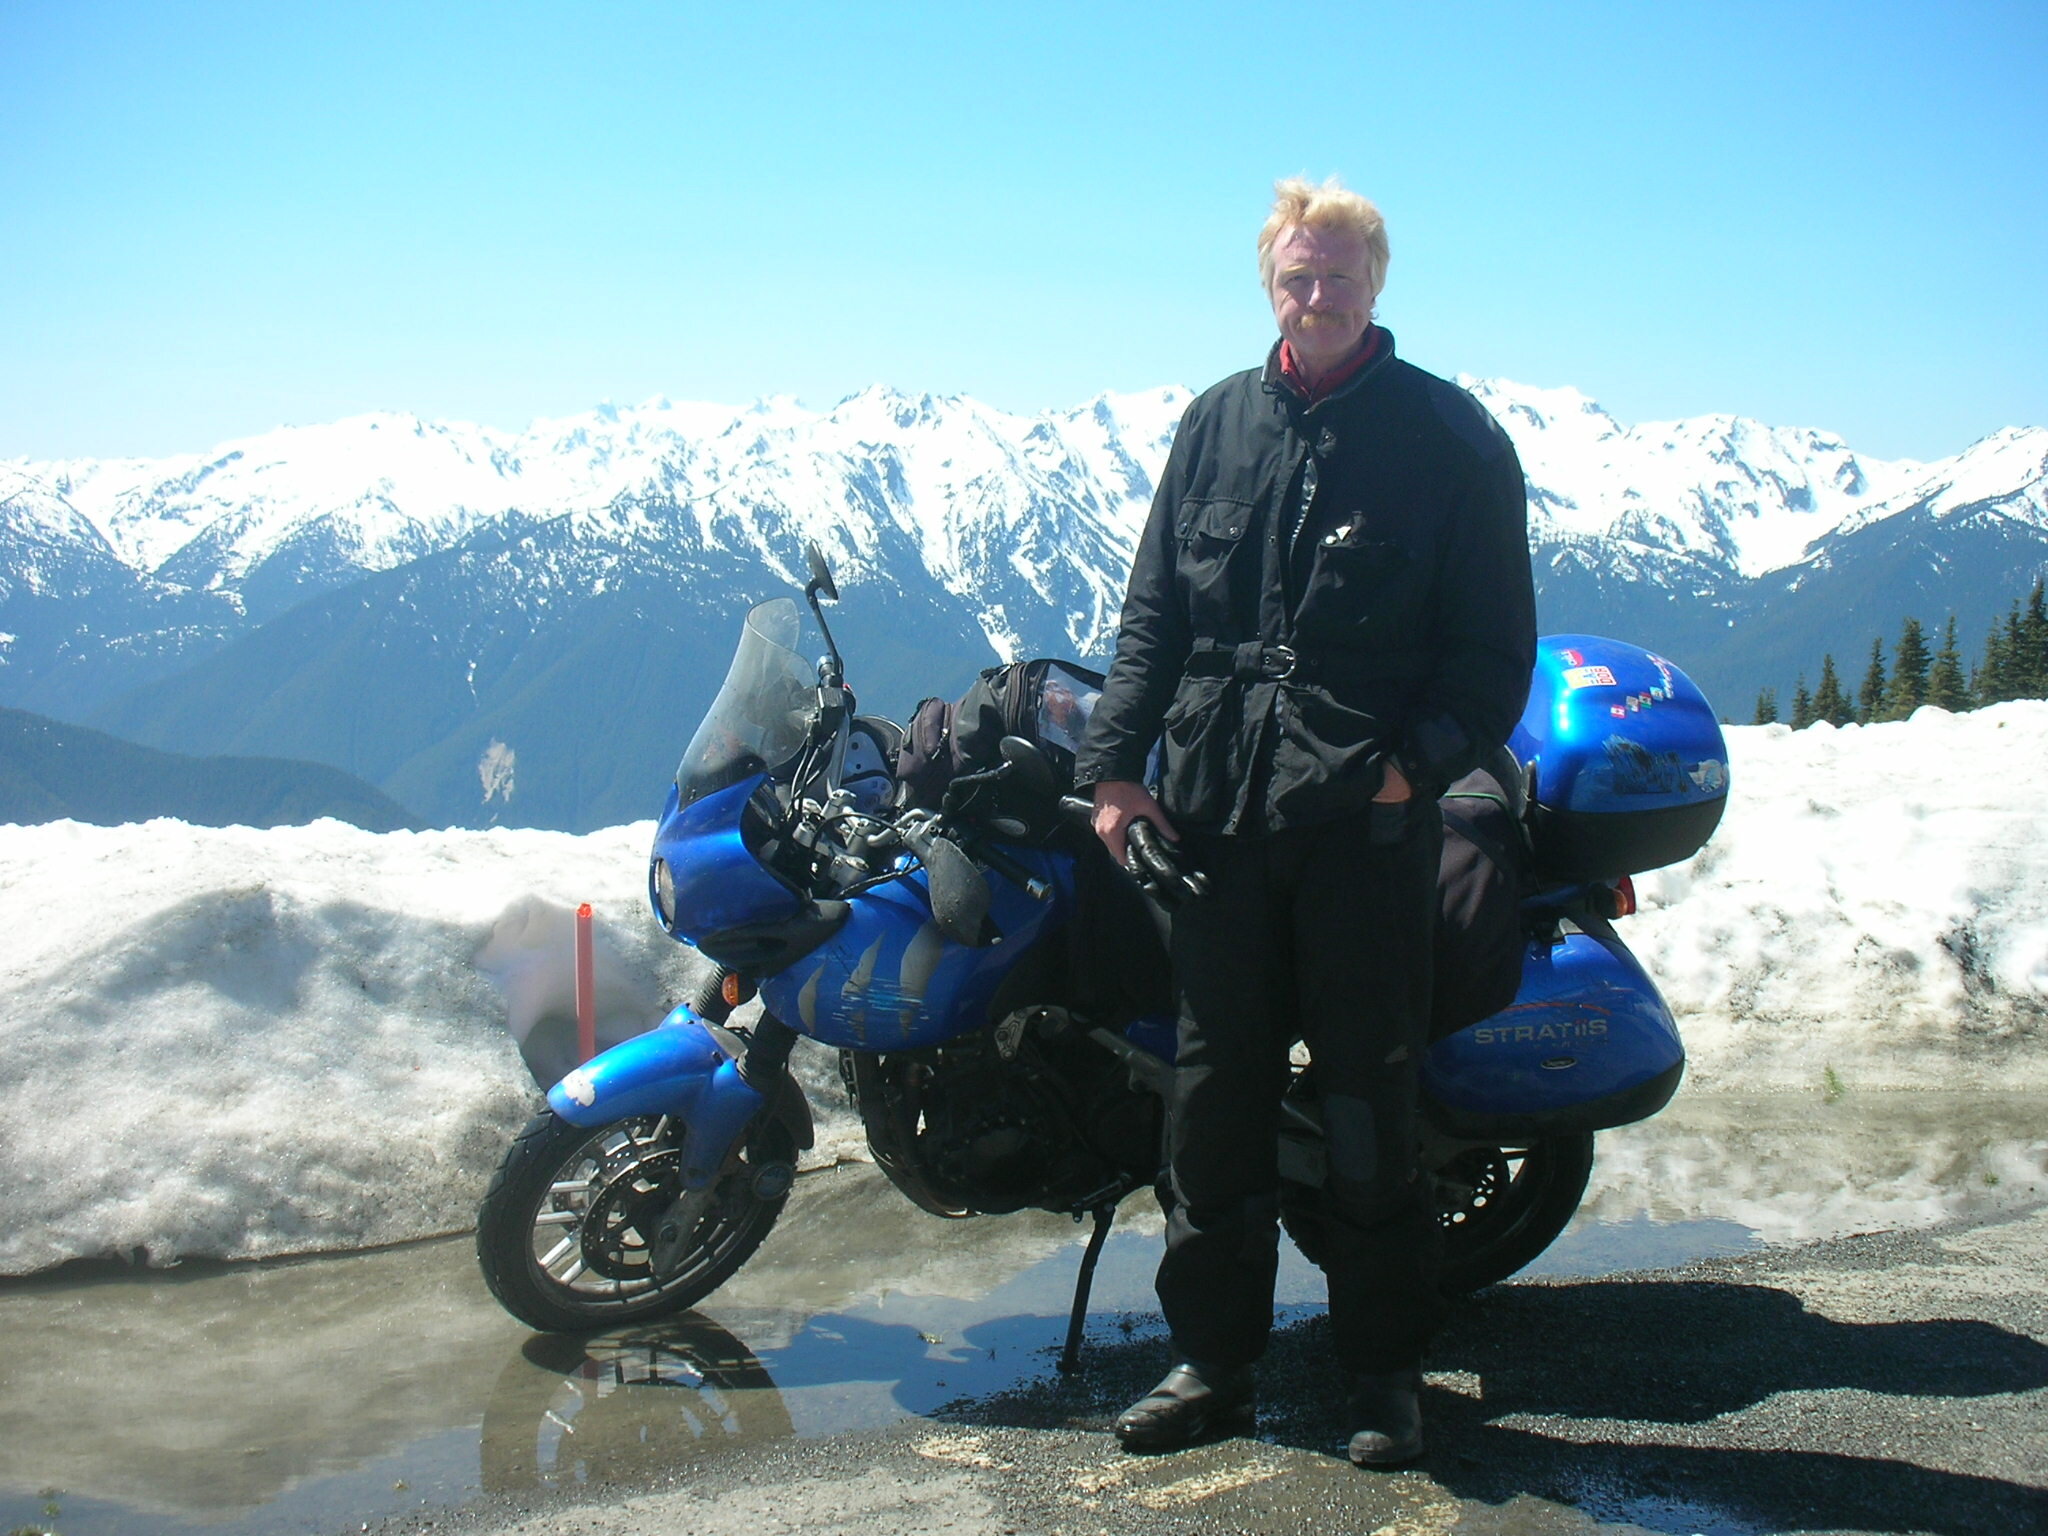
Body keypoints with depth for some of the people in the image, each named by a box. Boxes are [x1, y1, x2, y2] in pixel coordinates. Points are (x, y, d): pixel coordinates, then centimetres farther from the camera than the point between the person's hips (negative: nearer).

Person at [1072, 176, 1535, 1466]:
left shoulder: (1453, 438, 2)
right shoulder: (1216, 424, 13)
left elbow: (1498, 642, 1)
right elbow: (1153, 611, 15)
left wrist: (1421, 759, -12)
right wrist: (1115, 759, 5)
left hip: (1369, 820, -3)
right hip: (1219, 813, 4)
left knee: (1371, 1097, 2)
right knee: (1214, 1092, 6)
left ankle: (1389, 1370, 15)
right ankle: (1214, 1357, 18)